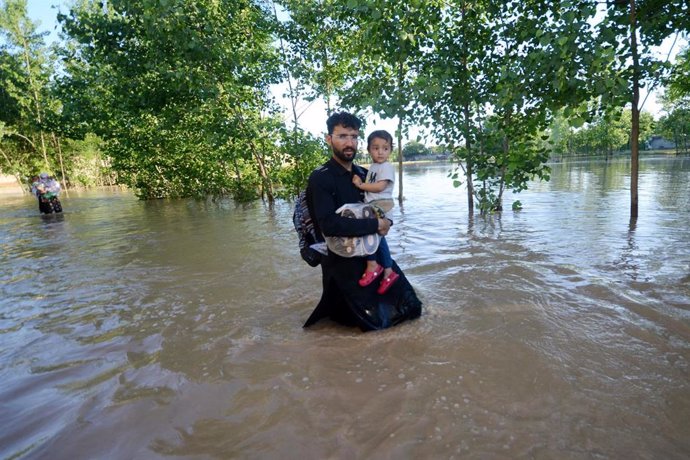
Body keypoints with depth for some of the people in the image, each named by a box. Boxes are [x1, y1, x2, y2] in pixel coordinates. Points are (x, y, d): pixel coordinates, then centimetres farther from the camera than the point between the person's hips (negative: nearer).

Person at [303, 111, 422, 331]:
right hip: (342, 261, -7)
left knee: (411, 307, 10)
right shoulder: (320, 178, -14)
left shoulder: (364, 174, 8)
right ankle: (335, 306, 20)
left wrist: (386, 221, -6)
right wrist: (375, 224, -21)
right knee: (377, 321, -6)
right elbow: (329, 224, -27)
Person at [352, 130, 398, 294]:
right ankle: (388, 272, 19)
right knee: (379, 238, 10)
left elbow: (380, 187, -19)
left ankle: (372, 265, -4)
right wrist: (361, 184, 4)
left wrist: (360, 185, -11)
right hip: (372, 206, 9)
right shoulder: (372, 167, 18)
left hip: (382, 205, -9)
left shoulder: (387, 167, -9)